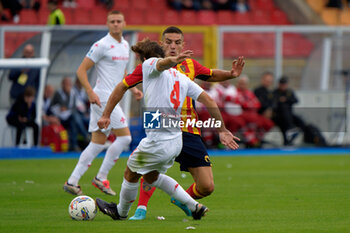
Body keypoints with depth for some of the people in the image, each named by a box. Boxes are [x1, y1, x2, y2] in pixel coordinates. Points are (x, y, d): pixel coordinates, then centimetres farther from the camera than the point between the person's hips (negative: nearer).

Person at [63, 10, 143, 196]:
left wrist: (132, 89, 15)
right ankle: (101, 178, -1)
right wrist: (90, 92, -22)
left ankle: (72, 182, 7)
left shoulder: (125, 45, 15)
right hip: (102, 98, -9)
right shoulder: (102, 45, -11)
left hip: (112, 98, 9)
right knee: (124, 137, -10)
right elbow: (81, 70, -11)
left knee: (98, 143, 7)